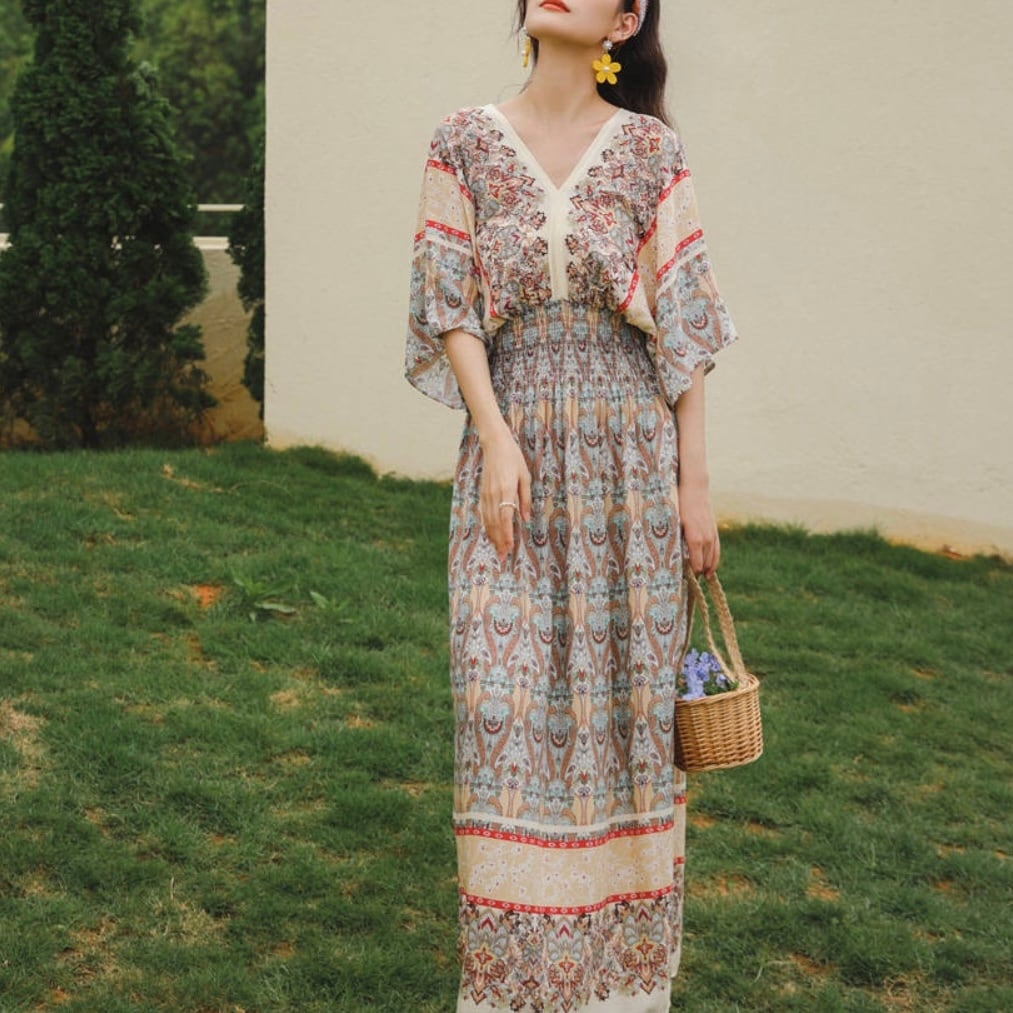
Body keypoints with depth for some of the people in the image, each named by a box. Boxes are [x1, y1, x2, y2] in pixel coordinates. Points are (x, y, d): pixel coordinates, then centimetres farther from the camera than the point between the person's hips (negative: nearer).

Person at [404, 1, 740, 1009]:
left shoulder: (650, 149, 2)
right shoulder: (465, 141, 4)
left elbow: (682, 322, 1)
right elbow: (450, 304, 1)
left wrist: (694, 481, -2)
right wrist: (496, 440, -11)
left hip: (629, 453, 0)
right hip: (512, 448, 0)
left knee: (626, 689, 5)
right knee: (505, 696, 0)